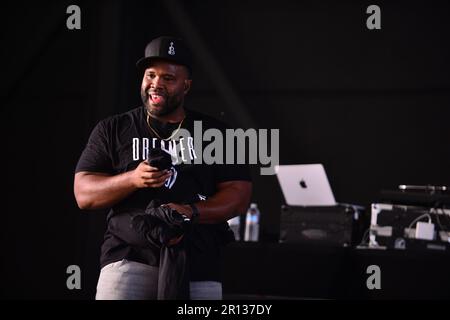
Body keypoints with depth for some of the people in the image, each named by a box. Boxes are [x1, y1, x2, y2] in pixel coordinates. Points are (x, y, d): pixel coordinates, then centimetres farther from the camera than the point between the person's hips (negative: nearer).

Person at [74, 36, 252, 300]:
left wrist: (189, 212, -14)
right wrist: (133, 179, -14)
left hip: (198, 267, 2)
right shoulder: (113, 129, 12)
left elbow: (239, 195, 4)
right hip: (129, 256, -1)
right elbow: (84, 194, 5)